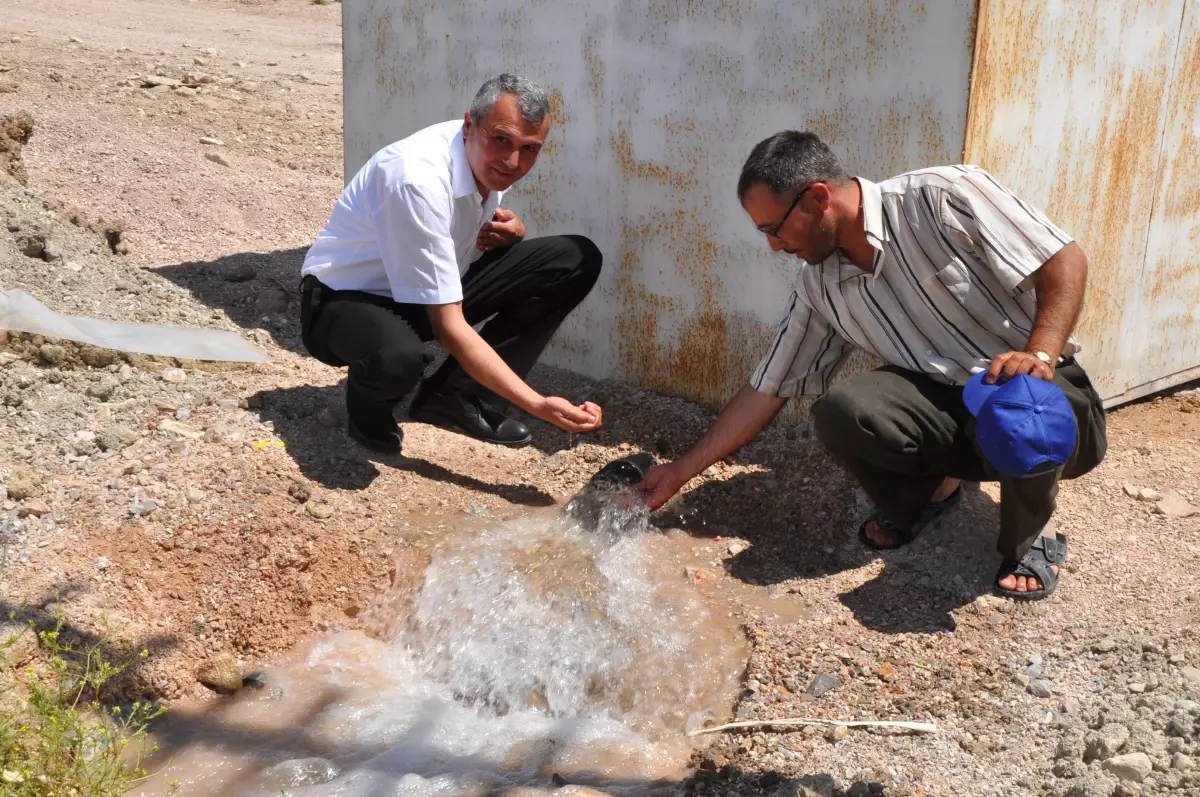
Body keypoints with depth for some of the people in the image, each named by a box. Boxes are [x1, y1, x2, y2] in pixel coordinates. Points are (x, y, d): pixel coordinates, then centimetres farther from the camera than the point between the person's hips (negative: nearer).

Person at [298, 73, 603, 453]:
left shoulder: (487, 159, -8)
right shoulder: (418, 179, -32)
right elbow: (449, 328, -32)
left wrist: (510, 232, -11)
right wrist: (538, 405, -37)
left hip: (431, 293, 8)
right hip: (347, 299, -8)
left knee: (576, 260, -7)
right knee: (400, 358, -45)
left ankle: (457, 397, -4)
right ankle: (368, 414, -5)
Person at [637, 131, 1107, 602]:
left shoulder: (942, 198, -17)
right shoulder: (819, 285, 0)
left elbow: (1065, 261, -15)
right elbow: (768, 388, 6)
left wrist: (1039, 356, -32)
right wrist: (683, 471, 6)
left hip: (1051, 402, -4)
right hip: (948, 408, 4)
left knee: (1013, 409, -40)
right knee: (840, 412, -25)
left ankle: (1033, 532, -5)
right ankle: (928, 491, 9)